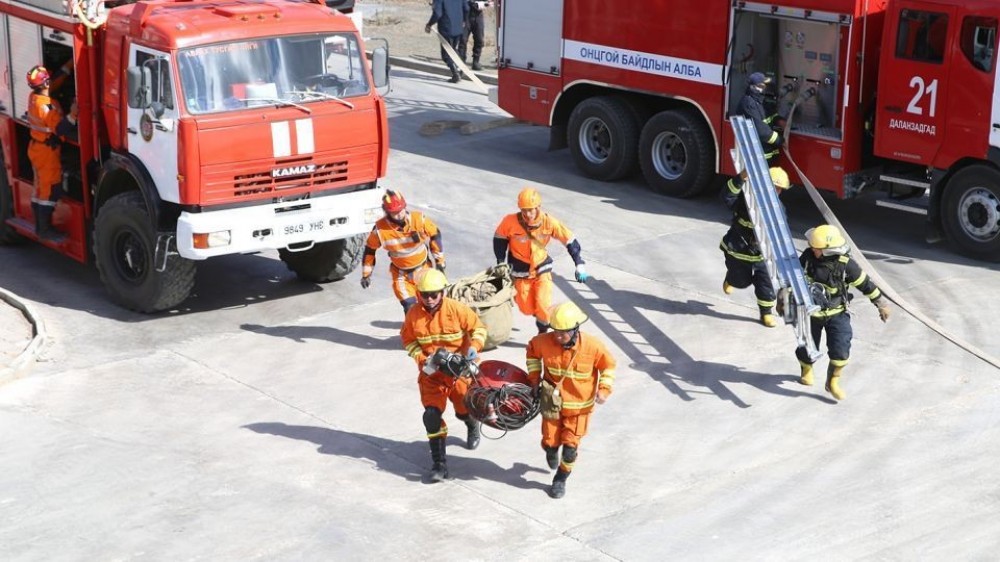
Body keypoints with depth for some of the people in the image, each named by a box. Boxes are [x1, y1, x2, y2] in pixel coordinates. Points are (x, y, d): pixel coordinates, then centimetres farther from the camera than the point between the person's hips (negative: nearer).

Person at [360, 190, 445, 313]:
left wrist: (440, 261, 3)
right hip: (401, 275, -1)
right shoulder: (380, 229, -22)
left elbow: (435, 235, -4)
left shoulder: (419, 219, -22)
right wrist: (366, 274, 4)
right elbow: (369, 250, -4)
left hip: (424, 269, 1)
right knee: (411, 308, -10)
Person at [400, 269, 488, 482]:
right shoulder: (414, 314, -9)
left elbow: (478, 327, -5)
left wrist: (474, 346, -23)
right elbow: (408, 340, 5)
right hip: (431, 372, 1)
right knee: (432, 415, -12)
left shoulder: (457, 309, -16)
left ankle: (473, 427, 51)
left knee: (464, 410, 9)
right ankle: (439, 464, -5)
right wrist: (421, 359, -10)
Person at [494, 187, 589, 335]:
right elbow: (499, 239, -4)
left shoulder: (549, 222, -21)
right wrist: (501, 264, -4)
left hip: (542, 269, 0)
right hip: (521, 272, 0)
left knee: (543, 304, -15)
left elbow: (570, 240, -11)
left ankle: (543, 333, 12)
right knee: (527, 309, 5)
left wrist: (579, 265, -14)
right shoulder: (510, 221, -23)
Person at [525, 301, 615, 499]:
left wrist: (604, 389, -14)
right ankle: (551, 452, 49)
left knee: (570, 446, 1)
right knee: (550, 441, 9)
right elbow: (532, 351, 5)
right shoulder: (544, 341, -19)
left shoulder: (592, 346, -23)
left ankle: (560, 480, 26)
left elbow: (608, 365, -5)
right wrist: (534, 376, 0)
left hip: (579, 405, -1)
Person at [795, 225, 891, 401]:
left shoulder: (846, 265, -22)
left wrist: (882, 304, 2)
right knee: (807, 347, 13)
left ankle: (833, 382, 8)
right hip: (811, 313, 2)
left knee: (840, 349, -14)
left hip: (836, 314, -2)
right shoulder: (808, 257, -16)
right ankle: (806, 370, 47)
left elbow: (865, 284, -8)